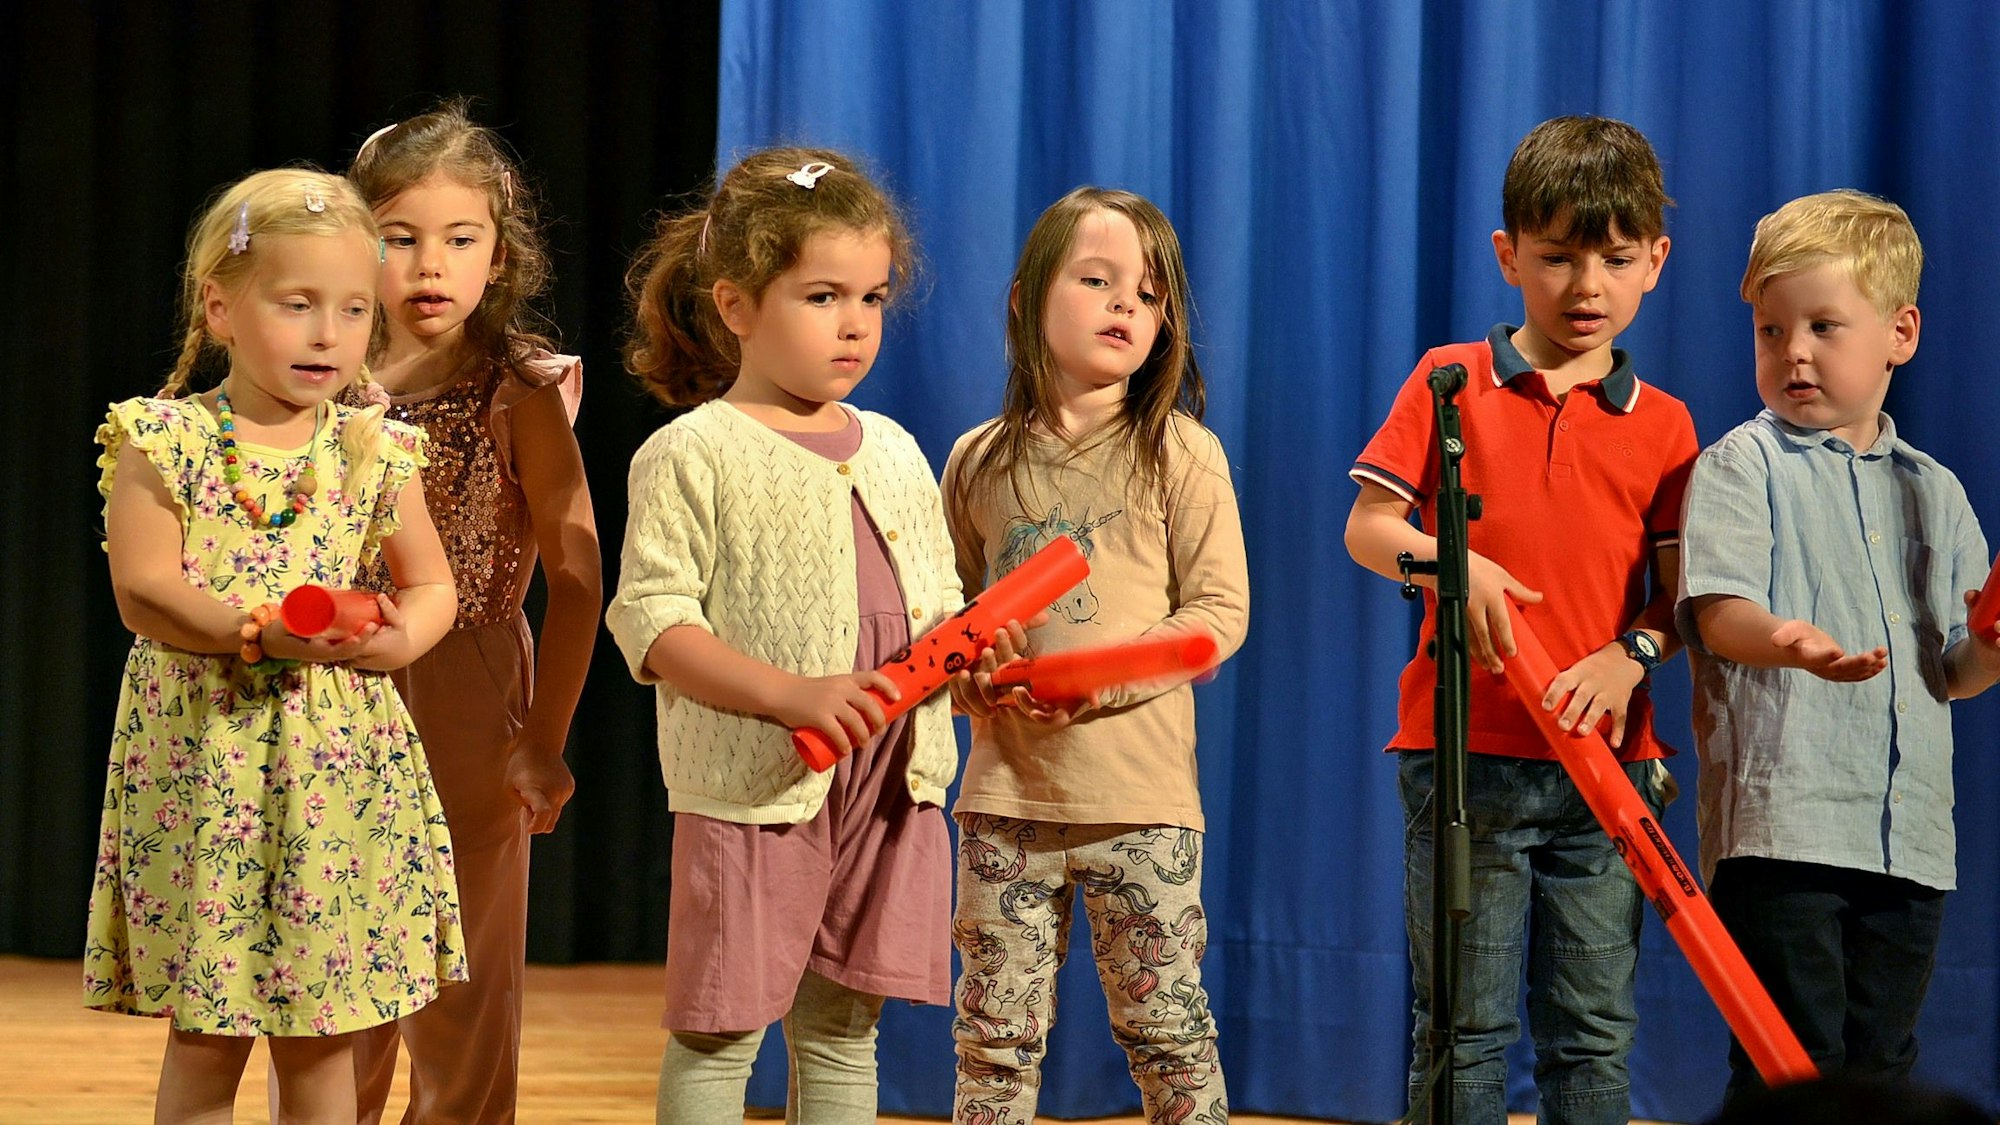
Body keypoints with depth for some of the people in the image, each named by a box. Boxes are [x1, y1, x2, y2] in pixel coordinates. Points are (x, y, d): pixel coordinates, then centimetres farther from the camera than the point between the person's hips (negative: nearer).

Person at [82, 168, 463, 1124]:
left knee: (322, 1036, 7)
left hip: (343, 755, 3)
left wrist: (400, 639, -11)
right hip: (204, 754, -3)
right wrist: (260, 631, -24)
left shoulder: (375, 453, 6)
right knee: (206, 1036, 2)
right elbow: (143, 589, -11)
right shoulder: (164, 440, -4)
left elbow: (432, 585, 12)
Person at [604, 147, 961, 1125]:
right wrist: (789, 693, -24)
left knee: (842, 1030, 13)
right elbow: (649, 619, -13)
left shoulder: (895, 453, 13)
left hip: (891, 786, 6)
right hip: (755, 788, -6)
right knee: (716, 1039, -1)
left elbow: (936, 605, 20)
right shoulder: (693, 454, -6)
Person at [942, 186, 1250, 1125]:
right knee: (994, 1034, 5)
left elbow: (1220, 608, -5)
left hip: (1138, 791, -2)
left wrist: (1104, 677, -18)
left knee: (1165, 1023, 1)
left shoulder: (1179, 453, -1)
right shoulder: (980, 462, 8)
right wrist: (973, 674, -7)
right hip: (1005, 784, 3)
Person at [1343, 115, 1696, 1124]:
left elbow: (1680, 592, 6)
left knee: (1594, 1032, 6)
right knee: (1466, 1028, 2)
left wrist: (1631, 653, -15)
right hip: (1467, 752, -2)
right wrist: (1454, 565, -18)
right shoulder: (1451, 381, 4)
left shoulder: (1664, 424, 8)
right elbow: (1367, 527, 2)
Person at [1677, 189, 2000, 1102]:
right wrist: (1792, 642, -36)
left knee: (1880, 1064, 10)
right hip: (1780, 821, -5)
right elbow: (1719, 612, -14)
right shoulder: (1742, 464, 1)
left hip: (1908, 837, 5)